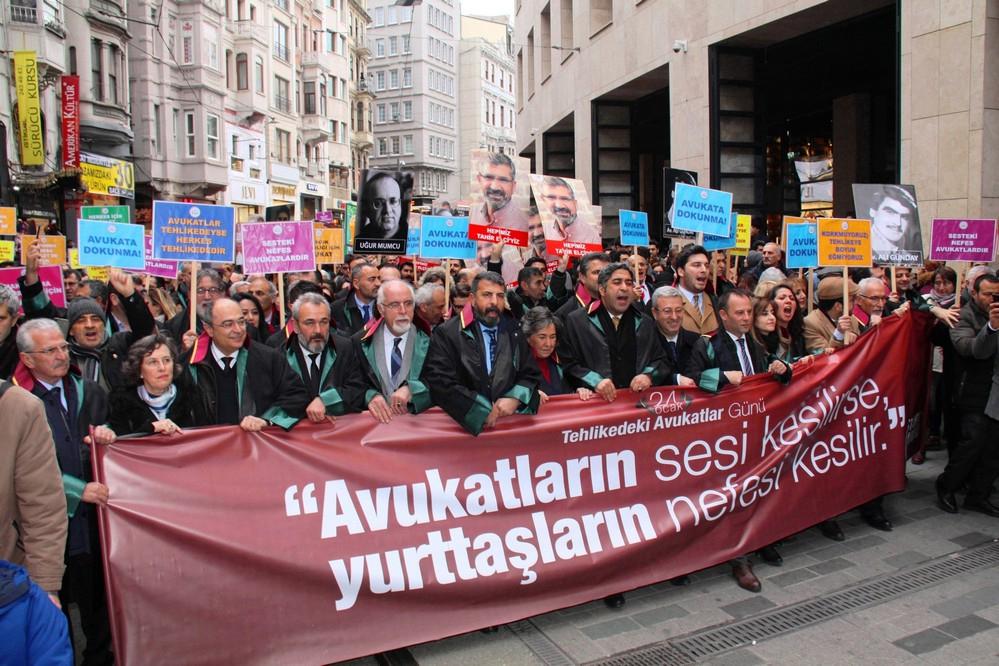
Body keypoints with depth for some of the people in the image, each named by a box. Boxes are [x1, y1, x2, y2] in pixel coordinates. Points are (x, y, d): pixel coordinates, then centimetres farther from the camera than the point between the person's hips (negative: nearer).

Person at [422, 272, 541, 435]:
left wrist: (515, 399, -7)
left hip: (510, 421, 2)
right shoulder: (447, 333, -2)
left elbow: (531, 375, 12)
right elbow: (439, 382, -10)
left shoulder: (514, 332, 11)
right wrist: (481, 410, -14)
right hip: (465, 425, -1)